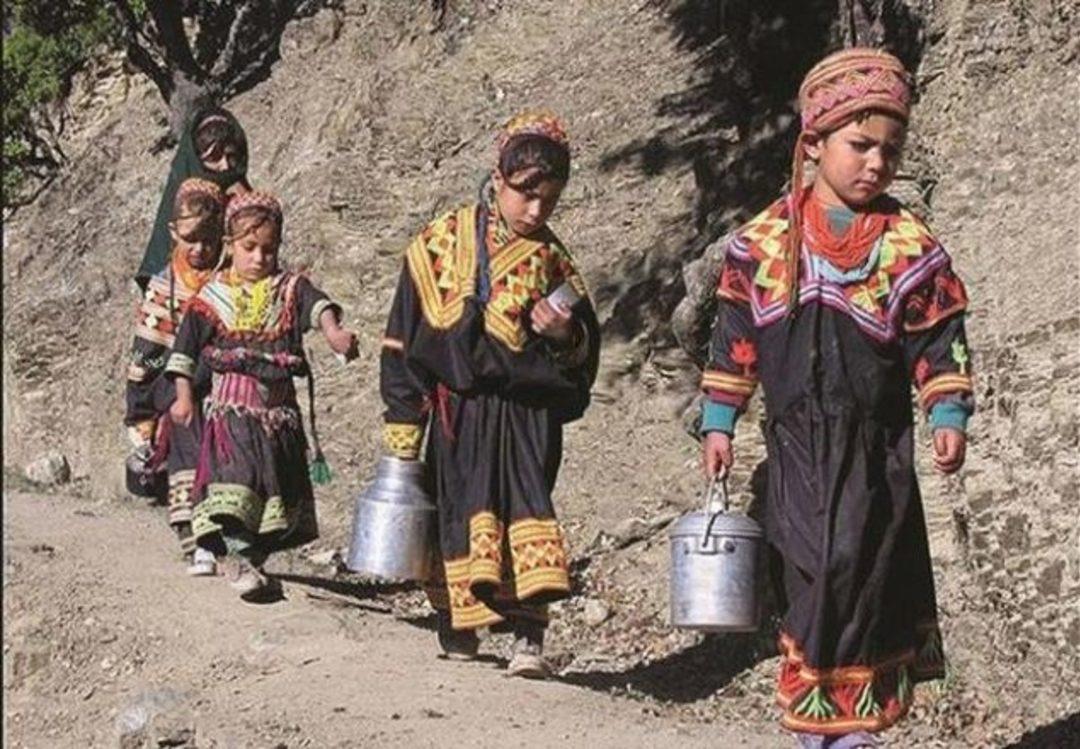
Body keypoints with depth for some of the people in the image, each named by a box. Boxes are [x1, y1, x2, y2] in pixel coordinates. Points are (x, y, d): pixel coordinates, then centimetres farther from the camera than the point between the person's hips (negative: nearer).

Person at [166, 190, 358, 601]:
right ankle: (236, 557, -21)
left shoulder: (290, 287, 4)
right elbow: (185, 347, 7)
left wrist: (333, 330, -38)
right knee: (237, 473, -19)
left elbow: (318, 304, -17)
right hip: (232, 402, -3)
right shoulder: (212, 297, 4)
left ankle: (256, 557, 24)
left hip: (279, 404, 3)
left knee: (280, 483, 8)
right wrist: (183, 396, 3)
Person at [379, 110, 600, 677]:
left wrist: (565, 337, -13)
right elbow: (405, 339, 2)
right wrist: (403, 429, 0)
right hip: (458, 410, 0)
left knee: (526, 502, -13)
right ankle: (458, 630, 22)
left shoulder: (552, 259, 6)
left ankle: (529, 638, -13)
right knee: (460, 509, 5)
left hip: (528, 412, 0)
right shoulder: (441, 243, 1)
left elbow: (585, 353, 12)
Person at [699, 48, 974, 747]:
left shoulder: (913, 248, 0)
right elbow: (734, 340, 8)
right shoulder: (763, 241, 2)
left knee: (859, 577, -3)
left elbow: (940, 346, 4)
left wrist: (949, 418, -8)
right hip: (798, 444, 1)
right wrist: (719, 423, 8)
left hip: (877, 447, -1)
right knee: (812, 578, 2)